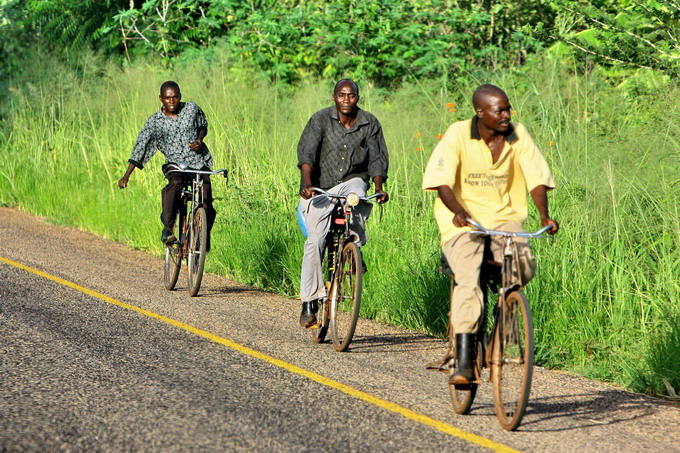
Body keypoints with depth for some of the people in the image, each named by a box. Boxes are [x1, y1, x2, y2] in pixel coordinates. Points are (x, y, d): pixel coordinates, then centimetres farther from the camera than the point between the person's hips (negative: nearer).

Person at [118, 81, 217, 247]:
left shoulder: (192, 108, 3)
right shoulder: (154, 121, -2)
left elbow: (203, 127, 20)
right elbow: (140, 147, -3)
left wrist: (199, 141, -3)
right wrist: (126, 176, -11)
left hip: (199, 161, 2)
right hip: (175, 164, -2)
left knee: (206, 205, -13)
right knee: (174, 184, -37)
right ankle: (167, 229, -35)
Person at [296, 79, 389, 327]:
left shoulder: (370, 123, -1)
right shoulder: (321, 119, -8)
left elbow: (377, 159, -2)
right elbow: (306, 151, -17)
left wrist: (379, 187, -19)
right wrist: (307, 183, -32)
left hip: (352, 180, 1)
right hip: (321, 188, -1)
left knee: (358, 199, -36)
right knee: (314, 242, -7)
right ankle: (310, 302, 1)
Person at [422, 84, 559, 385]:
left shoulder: (518, 136, 1)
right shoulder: (458, 135, -8)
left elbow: (536, 179, -3)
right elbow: (441, 180, -15)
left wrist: (544, 215, -21)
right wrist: (458, 211, -34)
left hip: (504, 218, 3)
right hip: (463, 223, -3)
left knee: (524, 268, -26)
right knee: (469, 283, -24)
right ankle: (464, 363, -21)